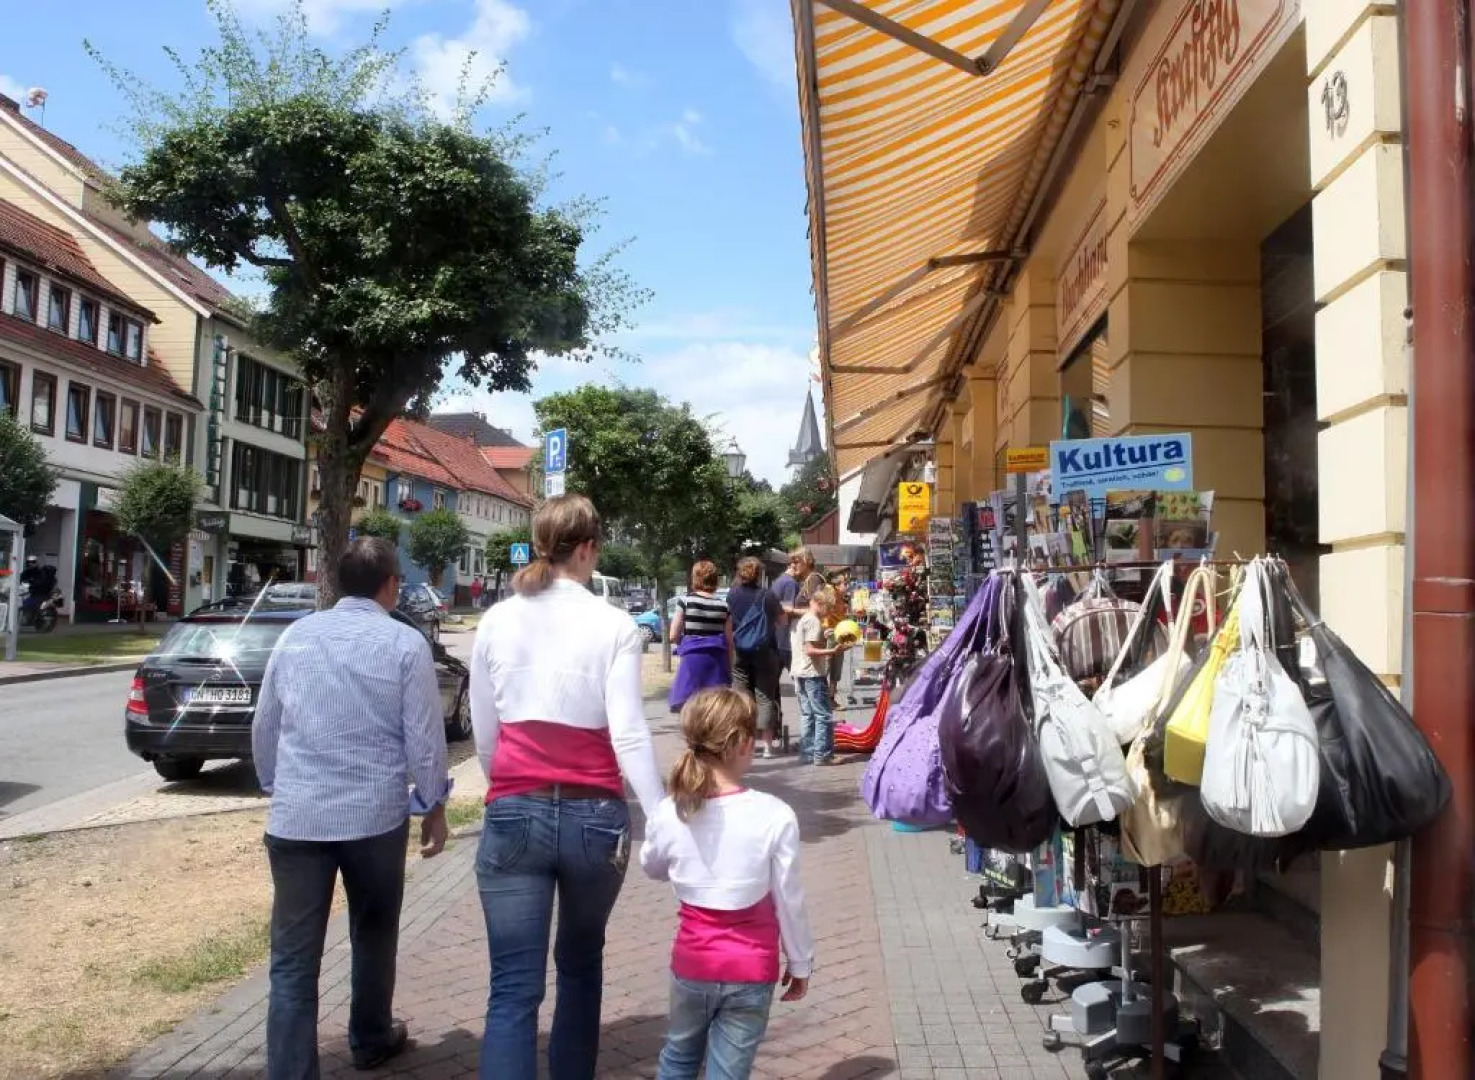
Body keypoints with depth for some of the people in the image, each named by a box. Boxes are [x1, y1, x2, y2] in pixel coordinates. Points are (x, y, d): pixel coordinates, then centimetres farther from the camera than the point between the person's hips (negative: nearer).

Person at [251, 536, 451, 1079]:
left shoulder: (295, 635, 6)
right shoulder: (405, 643, -6)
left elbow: (264, 726, 13)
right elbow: (424, 736, -5)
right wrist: (434, 806, 6)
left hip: (296, 815, 2)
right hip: (375, 814, -2)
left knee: (293, 957, 4)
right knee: (373, 935, 20)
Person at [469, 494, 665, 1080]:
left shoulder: (496, 621, 3)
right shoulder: (614, 625, -6)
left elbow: (484, 737, 9)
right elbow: (629, 734, -13)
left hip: (513, 814, 1)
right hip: (594, 815, -1)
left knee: (513, 987, 3)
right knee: (580, 963, 22)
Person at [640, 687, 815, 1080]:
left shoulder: (668, 812, -12)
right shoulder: (775, 816, -19)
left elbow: (651, 867, 10)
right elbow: (789, 901, -9)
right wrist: (801, 963, 5)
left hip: (691, 963, 3)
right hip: (751, 970, -2)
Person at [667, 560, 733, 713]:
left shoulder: (685, 601, -4)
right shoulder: (724, 605, 3)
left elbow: (673, 637, -3)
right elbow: (729, 642, 5)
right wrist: (729, 669, 15)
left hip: (693, 659, -3)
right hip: (717, 661, 3)